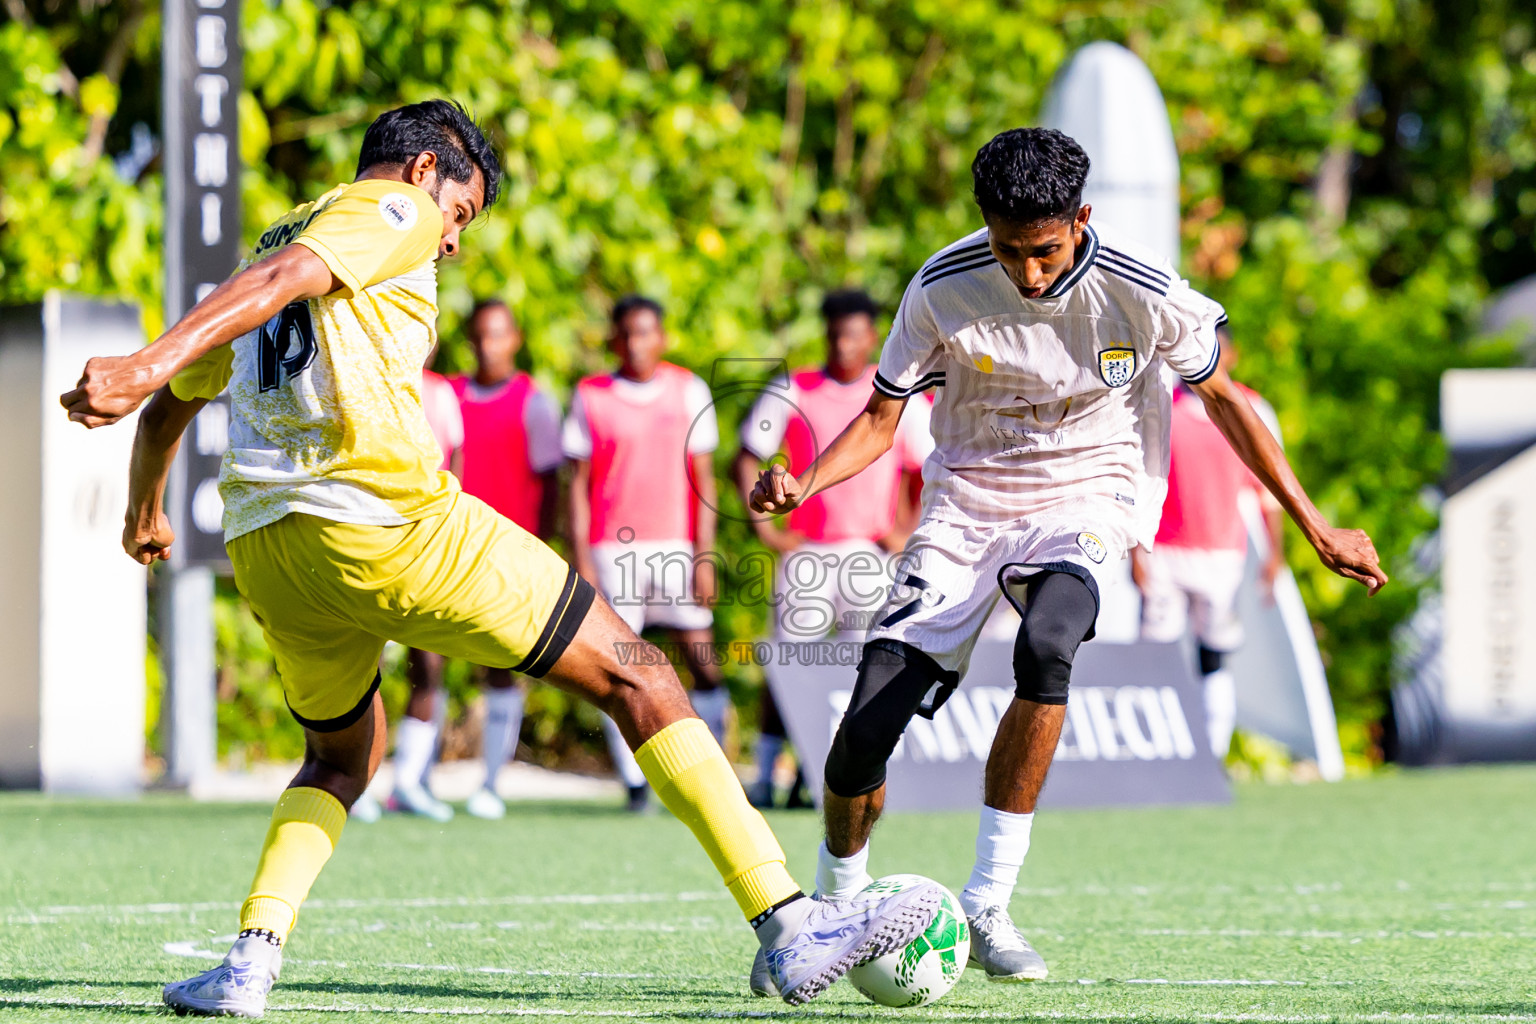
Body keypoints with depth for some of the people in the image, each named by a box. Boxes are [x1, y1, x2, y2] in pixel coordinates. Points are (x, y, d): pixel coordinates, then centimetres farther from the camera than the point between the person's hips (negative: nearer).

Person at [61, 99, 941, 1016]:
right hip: (392, 523, -7)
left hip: (266, 551, 7)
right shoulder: (394, 209, 4)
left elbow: (171, 404, 34)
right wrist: (151, 360, -30)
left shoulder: (274, 234, 26)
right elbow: (281, 279, -16)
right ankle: (790, 929, -4)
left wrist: (145, 512, 53)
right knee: (638, 681, 2)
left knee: (343, 759, 31)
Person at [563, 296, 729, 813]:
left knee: (702, 661, -5)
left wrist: (705, 554, -1)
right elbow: (579, 483, 6)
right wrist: (580, 559, -2)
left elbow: (703, 476, 6)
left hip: (676, 545, 1)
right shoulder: (591, 396, 5)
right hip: (612, 549, 0)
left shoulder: (688, 391, 6)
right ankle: (634, 782, -1)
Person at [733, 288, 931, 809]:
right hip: (806, 548, 0)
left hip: (871, 551, 0)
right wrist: (765, 526, -3)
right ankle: (765, 774, 0)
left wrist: (909, 534, -1)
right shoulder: (792, 391, 3)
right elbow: (746, 461, 7)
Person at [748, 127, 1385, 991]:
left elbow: (1222, 397, 1)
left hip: (1086, 500, -2)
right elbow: (880, 422, -2)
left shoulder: (1140, 293, -16)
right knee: (869, 719, -13)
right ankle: (837, 904, 17)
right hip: (966, 499, 2)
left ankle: (988, 904, -26)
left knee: (1045, 650, -36)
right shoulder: (943, 290, -13)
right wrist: (805, 483, -23)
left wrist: (1314, 526, 4)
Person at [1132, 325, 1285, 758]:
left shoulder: (1251, 411, 5)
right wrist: (1136, 550, -2)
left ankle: (1213, 758, 4)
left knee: (1215, 662, 2)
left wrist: (1275, 553, 4)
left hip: (1223, 555, 1)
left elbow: (1268, 490, 9)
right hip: (1163, 555, -1)